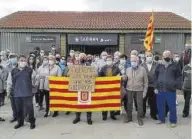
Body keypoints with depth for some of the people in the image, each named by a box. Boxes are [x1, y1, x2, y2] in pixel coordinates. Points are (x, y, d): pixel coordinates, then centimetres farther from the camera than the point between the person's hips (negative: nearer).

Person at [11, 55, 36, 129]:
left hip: (27, 92, -2)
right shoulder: (14, 71, 6)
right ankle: (20, 122, 29)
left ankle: (32, 122, 15)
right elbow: (13, 82, 10)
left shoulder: (29, 70, 0)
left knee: (29, 107, -1)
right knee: (19, 108, 12)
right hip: (17, 93, 3)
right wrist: (13, 90, 9)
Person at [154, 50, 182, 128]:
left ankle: (173, 121, 21)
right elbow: (155, 77, 10)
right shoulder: (159, 66, 7)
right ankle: (161, 119, 29)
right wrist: (156, 87, 5)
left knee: (172, 106, 5)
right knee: (160, 106, 12)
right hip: (160, 90, 3)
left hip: (171, 90, -3)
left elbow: (179, 76, 1)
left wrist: (177, 86, -9)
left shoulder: (175, 66, 0)